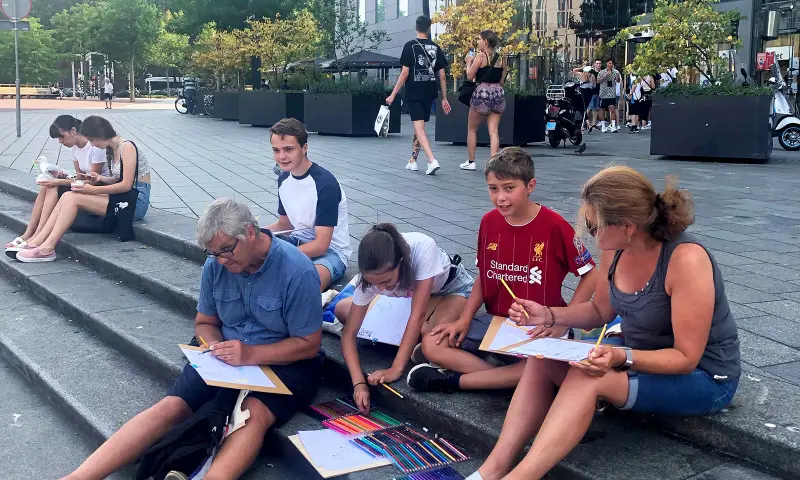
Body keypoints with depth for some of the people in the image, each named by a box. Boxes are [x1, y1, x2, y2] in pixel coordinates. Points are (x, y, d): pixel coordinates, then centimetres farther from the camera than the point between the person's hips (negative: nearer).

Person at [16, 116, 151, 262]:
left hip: (136, 200, -9)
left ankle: (47, 248, -19)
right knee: (67, 196, -7)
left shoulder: (127, 147, -12)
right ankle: (35, 241, -12)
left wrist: (93, 190, -17)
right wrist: (101, 179, -2)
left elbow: (126, 185, -17)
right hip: (122, 198, 9)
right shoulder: (112, 150, 16)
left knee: (73, 198, -19)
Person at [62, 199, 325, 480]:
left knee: (253, 414, -35)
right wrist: (218, 348, -12)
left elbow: (309, 344, -15)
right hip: (229, 356, 4)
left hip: (285, 362, -3)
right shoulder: (215, 265, -4)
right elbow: (204, 322, 10)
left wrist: (252, 355, -26)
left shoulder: (297, 272, -20)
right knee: (169, 407, -18)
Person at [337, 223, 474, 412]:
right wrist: (359, 383, -39)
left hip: (452, 288, -5)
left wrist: (396, 369, -42)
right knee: (342, 310, -13)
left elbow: (418, 315, -40)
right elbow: (349, 333, -26)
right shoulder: (371, 274, -28)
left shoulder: (423, 248, -41)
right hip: (411, 295, 5)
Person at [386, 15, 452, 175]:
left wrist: (393, 94, -4)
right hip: (429, 94, 4)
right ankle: (413, 161, 24)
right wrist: (444, 98, 12)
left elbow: (405, 73, -9)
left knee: (419, 128, -8)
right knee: (419, 126, 17)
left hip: (414, 93, -4)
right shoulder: (436, 48, 6)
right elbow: (442, 75, 5)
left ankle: (432, 161, -24)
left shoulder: (410, 46, -5)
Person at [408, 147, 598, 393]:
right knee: (431, 345, -12)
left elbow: (591, 275, -8)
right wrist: (464, 319, -2)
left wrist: (563, 322, -16)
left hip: (539, 327, -4)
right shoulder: (488, 222, -1)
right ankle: (509, 378, -17)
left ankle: (455, 380, -21)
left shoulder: (554, 225, -15)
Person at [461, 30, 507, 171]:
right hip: (498, 93, 5)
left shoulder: (480, 56, -8)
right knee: (494, 131, 2)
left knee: (472, 129, 11)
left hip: (482, 93, -5)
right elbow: (502, 81, 13)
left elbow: (470, 76, -5)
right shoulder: (501, 58, 10)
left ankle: (470, 162, 15)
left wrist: (469, 62, 9)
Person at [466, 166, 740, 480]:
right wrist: (548, 316, -7)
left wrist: (622, 358, -38)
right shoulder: (616, 248, -8)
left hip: (703, 378, -7)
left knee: (587, 379, -30)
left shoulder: (686, 260, -29)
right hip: (641, 355, 7)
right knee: (543, 360, -11)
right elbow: (601, 311, 9)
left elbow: (686, 358, -24)